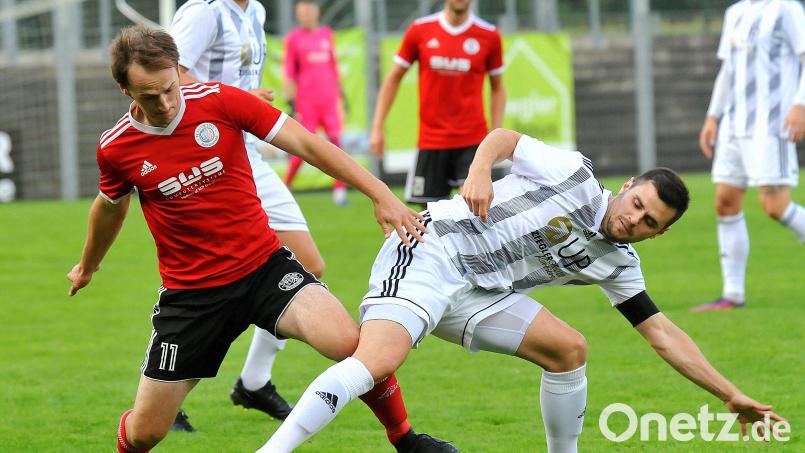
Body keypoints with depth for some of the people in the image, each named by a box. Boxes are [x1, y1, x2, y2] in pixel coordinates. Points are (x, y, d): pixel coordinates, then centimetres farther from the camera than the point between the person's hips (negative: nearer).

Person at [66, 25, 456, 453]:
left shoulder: (222, 101, -12)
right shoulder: (115, 149, -7)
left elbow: (307, 144, -9)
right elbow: (110, 208, 16)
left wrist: (380, 194, -16)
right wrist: (87, 267, 34)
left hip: (264, 267, -1)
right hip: (189, 290, 1)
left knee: (350, 342, -26)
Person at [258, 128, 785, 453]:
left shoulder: (616, 263, 11)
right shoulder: (573, 174, -6)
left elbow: (662, 332, 13)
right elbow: (503, 137, 1)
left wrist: (732, 395, 11)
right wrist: (480, 171, -20)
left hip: (478, 293, 7)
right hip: (431, 253, -7)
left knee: (568, 349, 3)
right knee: (378, 361, -28)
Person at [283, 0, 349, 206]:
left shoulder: (326, 34, 12)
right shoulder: (293, 38, 1)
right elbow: (289, 73, 0)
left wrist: (339, 96, 17)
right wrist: (291, 103, -5)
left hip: (329, 100, 4)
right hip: (306, 101, -4)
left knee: (336, 143, -1)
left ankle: (339, 190, 4)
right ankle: (284, 187, 7)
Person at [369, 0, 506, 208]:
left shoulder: (489, 35, 1)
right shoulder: (420, 30, 2)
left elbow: (497, 88, 10)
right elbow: (393, 78, 10)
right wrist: (377, 128, 6)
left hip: (472, 142, -1)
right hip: (430, 141, 1)